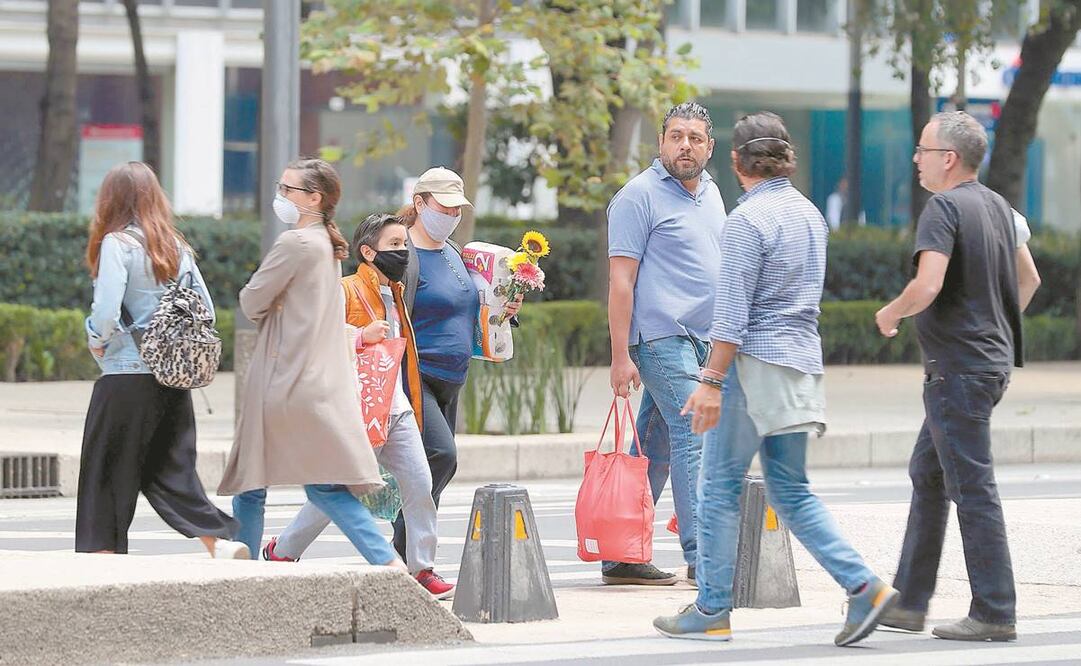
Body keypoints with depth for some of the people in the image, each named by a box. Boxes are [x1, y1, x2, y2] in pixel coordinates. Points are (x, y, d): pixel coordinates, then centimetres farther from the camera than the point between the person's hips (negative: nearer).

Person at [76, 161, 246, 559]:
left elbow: (106, 310, -17)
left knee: (105, 471, 5)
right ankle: (222, 542, -6)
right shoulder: (177, 247, 10)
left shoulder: (117, 243, -9)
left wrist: (97, 340, 1)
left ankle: (100, 553, 5)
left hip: (126, 377, -6)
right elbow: (206, 310, 10)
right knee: (171, 469, 9)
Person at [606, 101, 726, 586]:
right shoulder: (640, 196, -7)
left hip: (701, 340, 8)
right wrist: (620, 355, -17)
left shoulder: (709, 193, 18)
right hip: (661, 336, -8)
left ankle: (621, 557, 12)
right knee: (693, 436, -14)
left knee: (655, 449, 8)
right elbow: (620, 280, -11)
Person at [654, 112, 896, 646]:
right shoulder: (810, 215, 13)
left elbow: (733, 312, -17)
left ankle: (712, 611, 5)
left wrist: (711, 380, -16)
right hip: (802, 363, 8)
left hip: (756, 362, -8)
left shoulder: (748, 219, -13)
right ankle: (863, 586, -1)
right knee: (791, 490, 11)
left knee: (719, 486, 2)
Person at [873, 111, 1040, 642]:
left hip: (958, 368, -10)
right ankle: (908, 602, 20)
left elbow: (928, 286, -27)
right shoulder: (998, 207, 12)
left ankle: (994, 613, -3)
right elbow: (1029, 279, 22)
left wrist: (890, 313, -9)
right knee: (927, 474, 16)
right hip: (992, 359, 10)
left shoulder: (944, 208, -16)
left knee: (972, 488, -6)